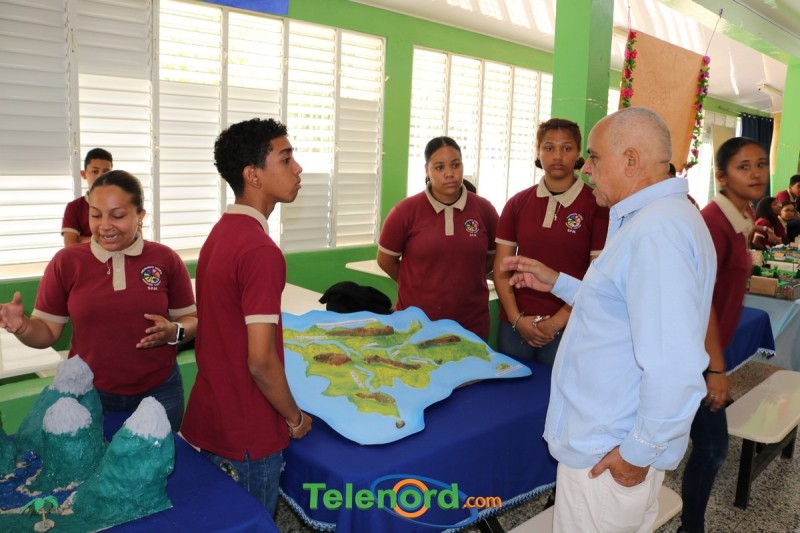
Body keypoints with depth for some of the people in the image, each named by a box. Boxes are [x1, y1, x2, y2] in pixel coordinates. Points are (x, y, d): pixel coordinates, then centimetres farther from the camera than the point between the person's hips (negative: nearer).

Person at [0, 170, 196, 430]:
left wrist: (174, 332, -18)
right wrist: (22, 326, -18)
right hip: (88, 395, 0)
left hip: (158, 393, 0)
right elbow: (48, 332, 1)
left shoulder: (166, 259, -5)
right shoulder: (65, 262, -3)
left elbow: (192, 319, 1)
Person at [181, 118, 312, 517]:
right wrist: (295, 417, -9)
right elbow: (261, 361, -26)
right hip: (246, 434, -8)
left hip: (209, 417, 8)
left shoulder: (219, 232, 4)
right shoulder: (260, 250, -25)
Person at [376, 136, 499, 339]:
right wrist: (419, 286, 7)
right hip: (415, 322, -2)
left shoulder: (484, 209, -2)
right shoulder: (406, 211, -8)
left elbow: (493, 257, 12)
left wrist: (463, 282, 6)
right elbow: (386, 261, 3)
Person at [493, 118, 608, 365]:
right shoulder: (517, 204, 5)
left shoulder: (597, 205, -5)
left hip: (568, 328, -3)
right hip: (515, 325, 3)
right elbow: (501, 268, 4)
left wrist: (557, 322, -11)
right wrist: (517, 319, -6)